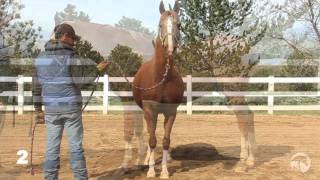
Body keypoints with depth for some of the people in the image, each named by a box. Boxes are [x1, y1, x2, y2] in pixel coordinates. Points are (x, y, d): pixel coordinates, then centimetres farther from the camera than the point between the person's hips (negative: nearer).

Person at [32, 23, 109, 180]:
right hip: (71, 108, -5)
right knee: (76, 147, 4)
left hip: (51, 108, 5)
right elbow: (81, 80, -11)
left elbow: (36, 84, 10)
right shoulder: (70, 56, -11)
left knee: (52, 147, 9)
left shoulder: (41, 57, 7)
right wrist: (98, 70, 1)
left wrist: (38, 108, 16)